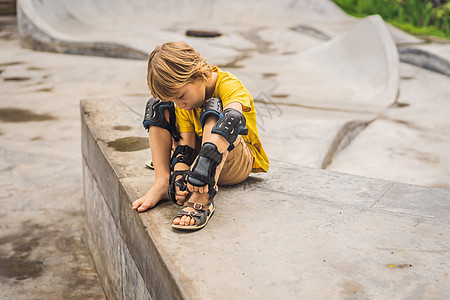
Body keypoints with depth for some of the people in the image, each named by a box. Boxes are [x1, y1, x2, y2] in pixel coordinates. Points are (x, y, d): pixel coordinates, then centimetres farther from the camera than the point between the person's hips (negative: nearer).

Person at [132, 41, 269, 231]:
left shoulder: (229, 85, -24)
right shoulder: (182, 106, -6)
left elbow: (232, 118, -45)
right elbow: (185, 148, -14)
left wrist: (204, 166, -58)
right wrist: (179, 179, -35)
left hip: (238, 164, -5)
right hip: (199, 155, 6)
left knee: (214, 109, -35)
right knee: (158, 107, -7)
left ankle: (201, 199, -48)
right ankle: (162, 183, -22)